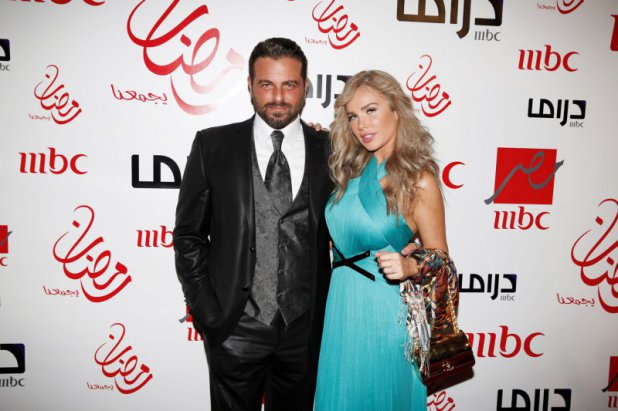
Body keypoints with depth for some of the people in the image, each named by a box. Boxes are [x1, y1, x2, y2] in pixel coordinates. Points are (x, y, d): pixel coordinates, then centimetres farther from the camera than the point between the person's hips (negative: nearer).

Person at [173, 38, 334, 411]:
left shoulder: (329, 151, -1)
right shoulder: (213, 146, -3)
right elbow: (189, 235, 0)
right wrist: (206, 312, -5)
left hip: (306, 329, 2)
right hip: (234, 328, -1)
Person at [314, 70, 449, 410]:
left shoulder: (419, 180, -14)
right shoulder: (350, 169, 2)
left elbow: (439, 259, -7)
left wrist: (409, 266, -28)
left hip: (385, 309, -5)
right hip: (341, 305, 5)